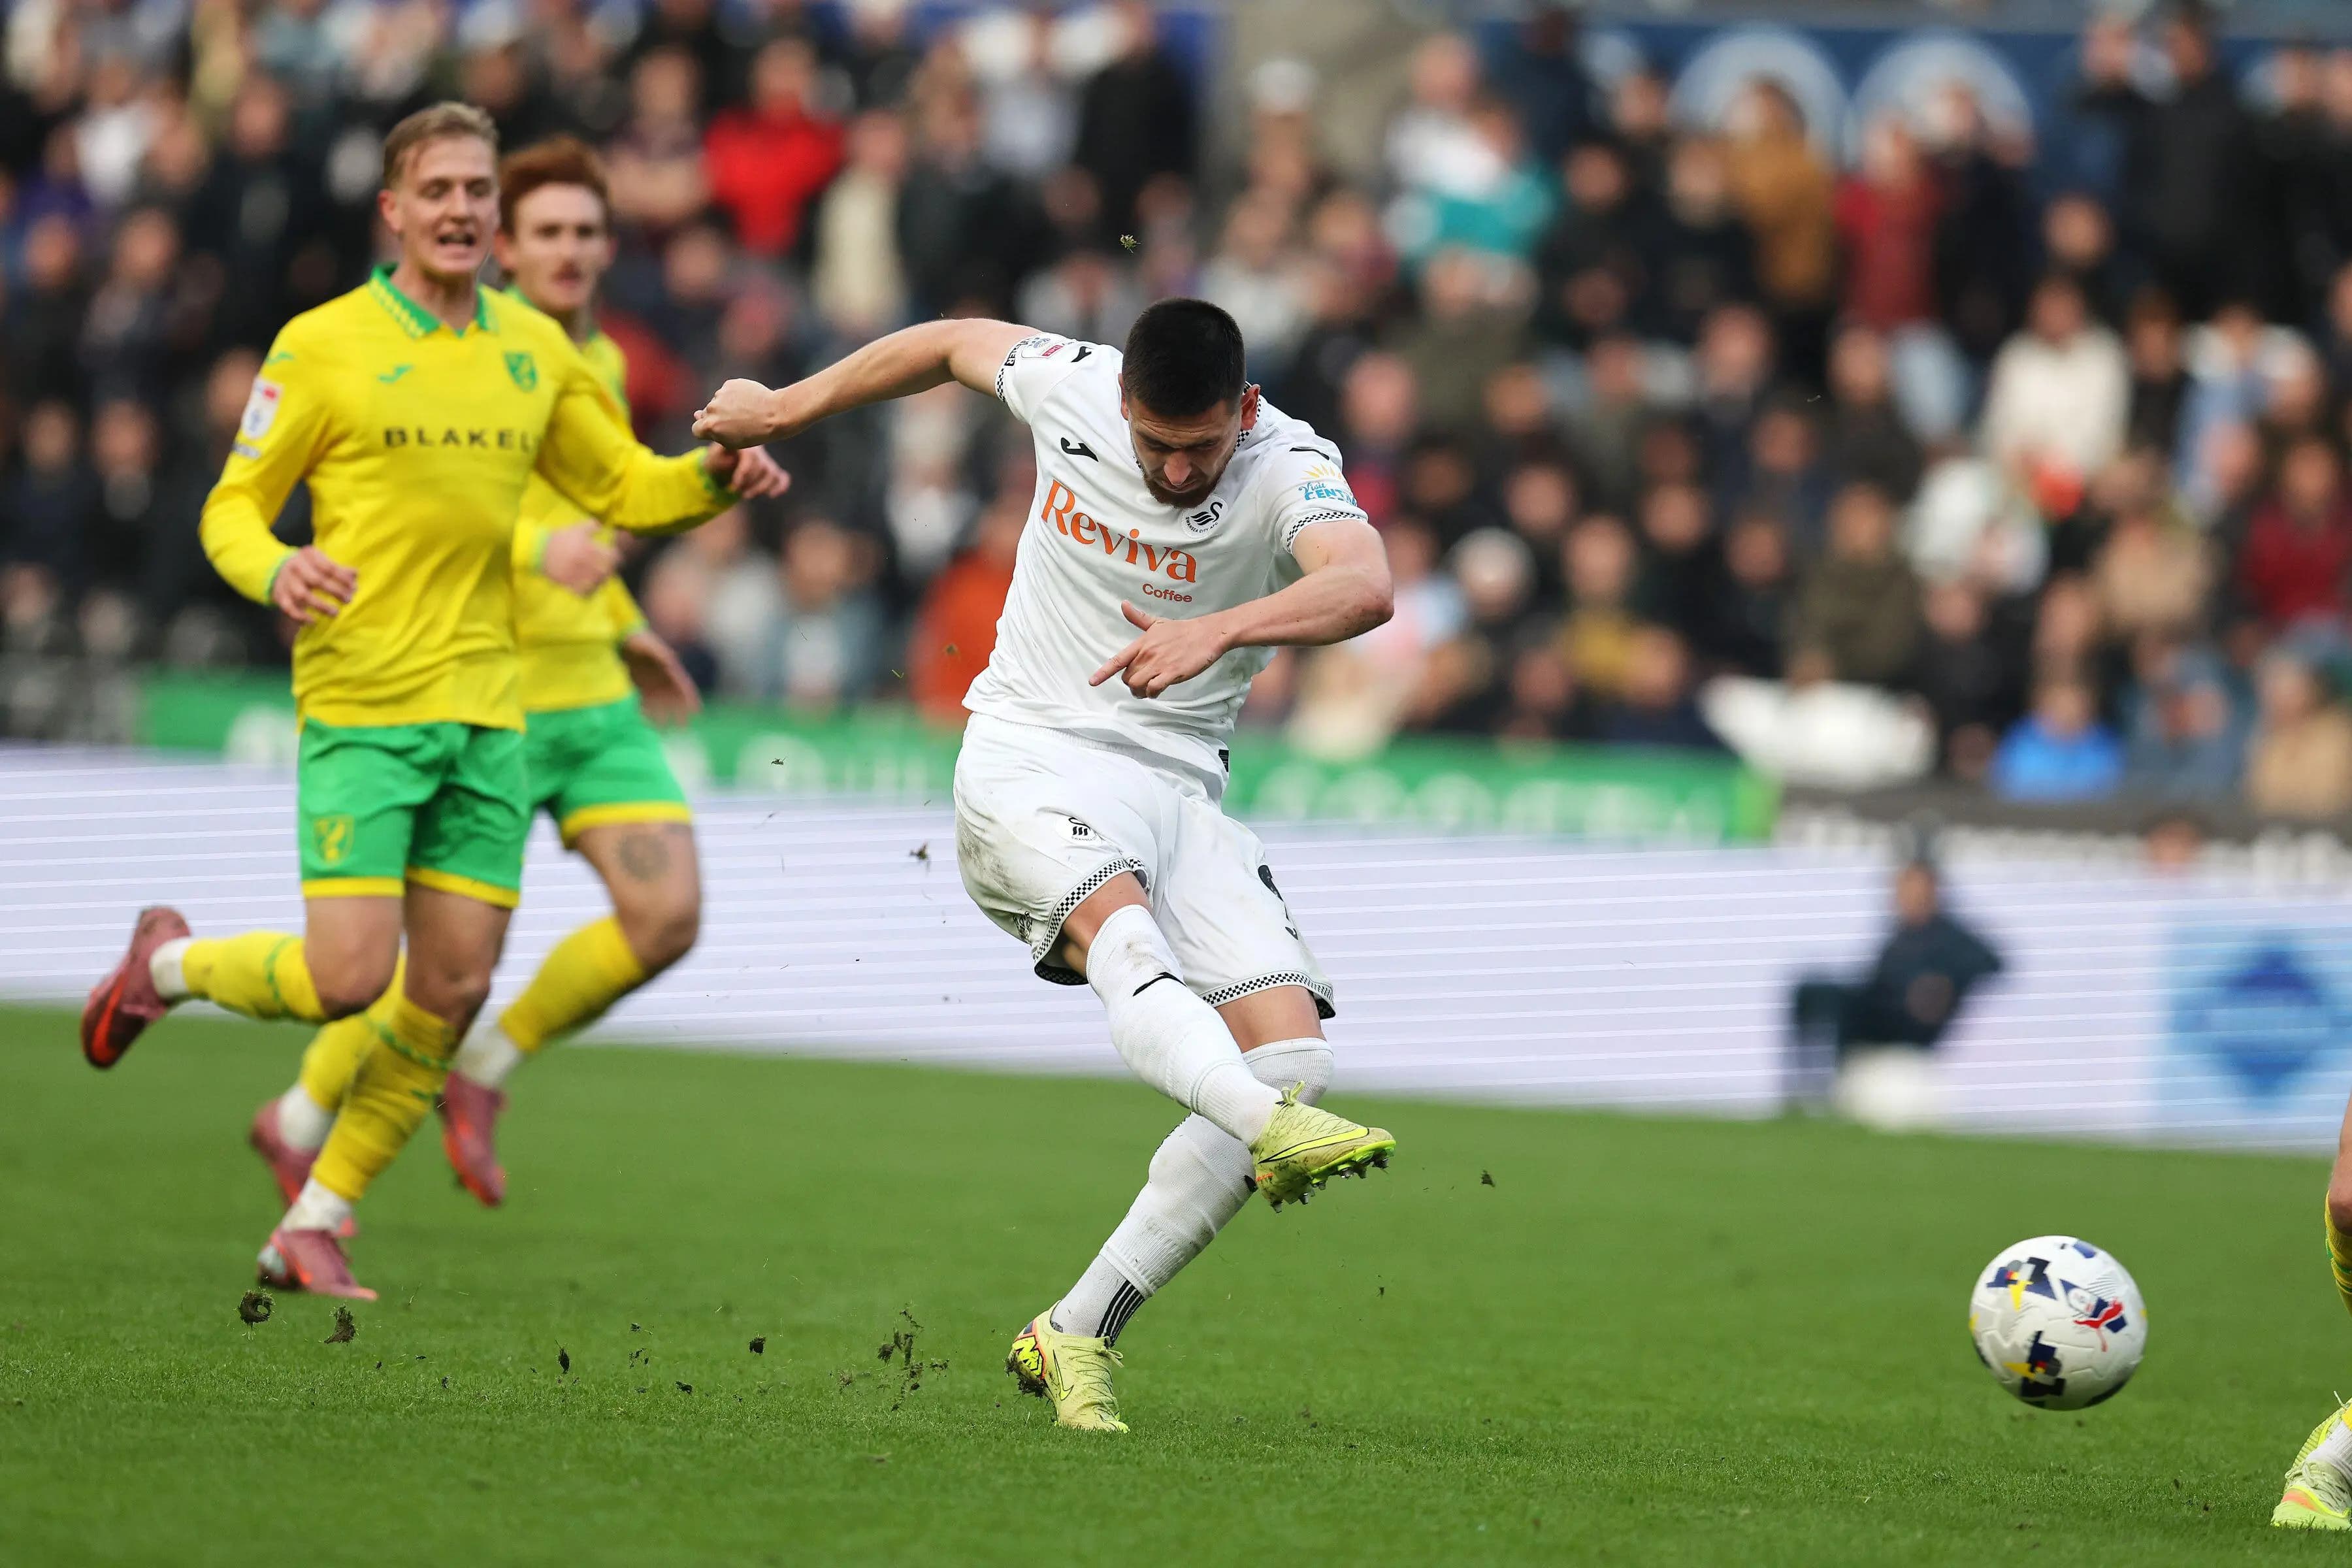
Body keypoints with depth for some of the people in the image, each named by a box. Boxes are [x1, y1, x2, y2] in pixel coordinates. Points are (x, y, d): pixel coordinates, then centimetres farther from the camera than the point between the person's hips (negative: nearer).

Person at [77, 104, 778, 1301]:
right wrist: (274, 571, -23)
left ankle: (313, 1225, 15)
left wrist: (714, 475, 1)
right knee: (346, 977, -14)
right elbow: (232, 508, -1)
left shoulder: (534, 349, 11)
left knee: (453, 989, 1)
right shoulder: (323, 346, -4)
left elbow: (622, 487, 21)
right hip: (360, 707, -5)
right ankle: (167, 966, 18)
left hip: (485, 708, 5)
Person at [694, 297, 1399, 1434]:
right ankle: (1266, 1127, -64)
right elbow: (953, 343, 19)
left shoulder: (1287, 469, -13)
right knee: (1117, 917, -35)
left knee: (1291, 1045, -15)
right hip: (1030, 755, -2)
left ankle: (1076, 1336, -11)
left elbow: (1363, 586, -36)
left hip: (1178, 786, 2)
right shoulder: (1068, 385, -5)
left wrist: (1218, 630, -54)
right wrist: (784, 409, 29)